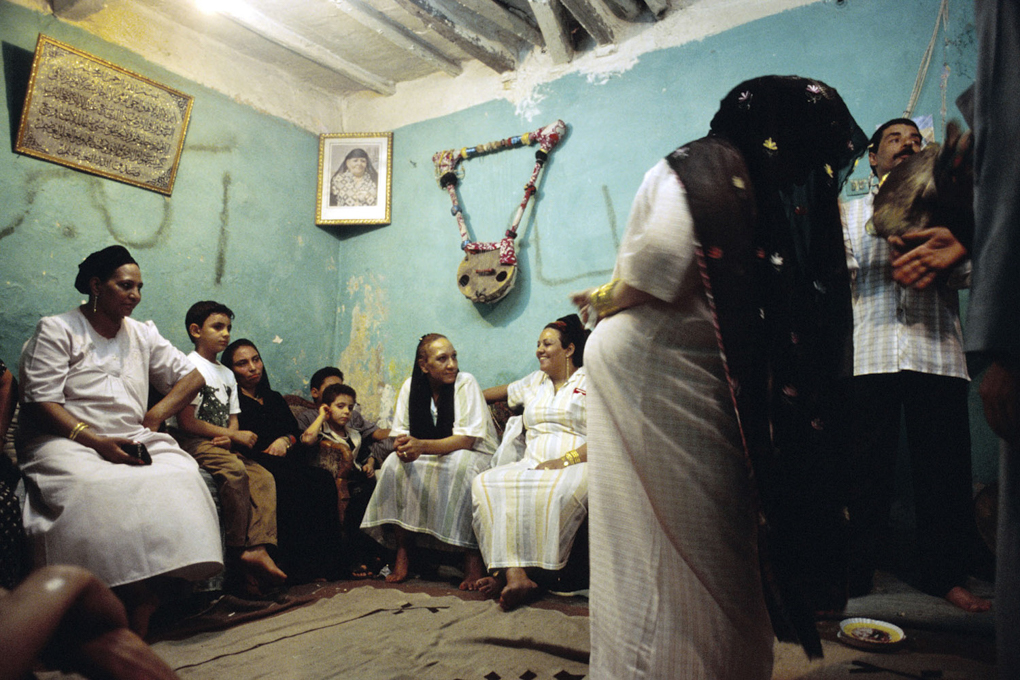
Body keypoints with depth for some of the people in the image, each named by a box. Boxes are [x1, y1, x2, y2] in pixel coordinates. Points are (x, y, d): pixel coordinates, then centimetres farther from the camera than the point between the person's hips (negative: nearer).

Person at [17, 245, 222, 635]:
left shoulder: (142, 335, 19)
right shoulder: (56, 330, 5)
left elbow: (191, 376, 21)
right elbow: (42, 403, -5)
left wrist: (155, 416, 4)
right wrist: (97, 442, -18)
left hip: (133, 442, 4)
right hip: (66, 443, -3)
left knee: (180, 478, -28)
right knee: (96, 490, -37)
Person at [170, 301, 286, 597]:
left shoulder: (227, 374, 21)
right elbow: (186, 421, -13)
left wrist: (229, 437, -8)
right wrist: (235, 434, -13)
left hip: (223, 444, 8)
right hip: (191, 443, -7)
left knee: (264, 477, -15)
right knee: (234, 470, -33)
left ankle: (257, 549, -27)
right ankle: (240, 551, -24)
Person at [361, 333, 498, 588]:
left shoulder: (466, 383, -17)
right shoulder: (411, 386, -3)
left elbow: (466, 440, -24)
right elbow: (400, 434, -3)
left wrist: (422, 446, -38)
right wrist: (404, 448, -29)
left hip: (473, 455, -4)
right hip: (430, 457, 4)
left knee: (459, 466, -37)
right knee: (394, 464, -22)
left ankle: (473, 558, -27)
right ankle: (402, 555, -16)